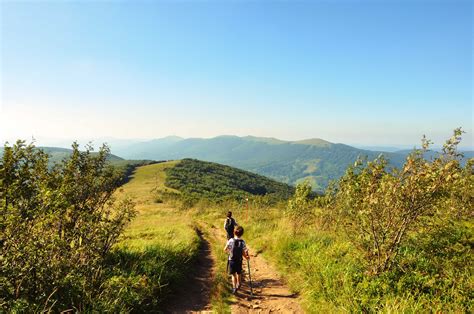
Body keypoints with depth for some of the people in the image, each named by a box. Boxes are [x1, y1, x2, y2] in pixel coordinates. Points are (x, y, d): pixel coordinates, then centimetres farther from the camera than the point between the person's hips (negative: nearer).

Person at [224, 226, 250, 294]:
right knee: (239, 273, 23)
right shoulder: (242, 242, -15)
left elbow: (225, 249, -4)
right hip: (239, 261, 1)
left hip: (231, 260, 0)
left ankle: (234, 287, -5)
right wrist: (247, 257, 7)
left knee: (233, 274, 10)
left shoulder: (230, 240, -14)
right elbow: (244, 253, -13)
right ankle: (238, 285, 40)